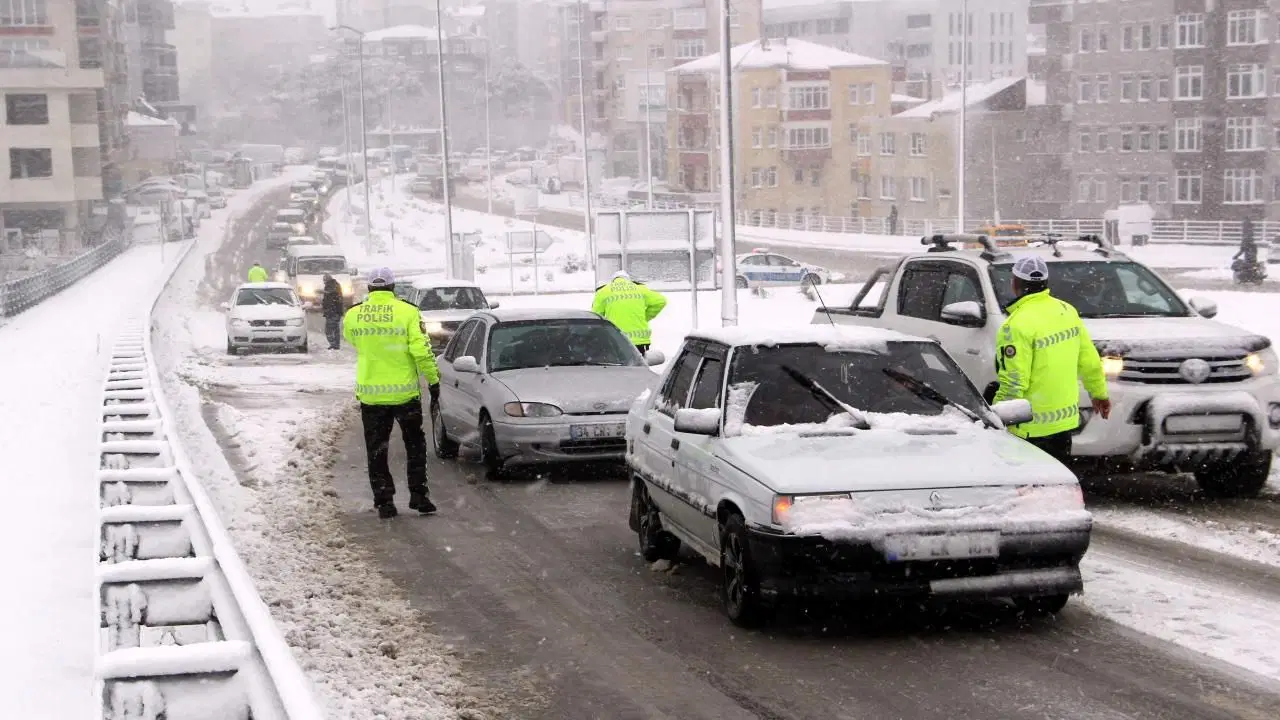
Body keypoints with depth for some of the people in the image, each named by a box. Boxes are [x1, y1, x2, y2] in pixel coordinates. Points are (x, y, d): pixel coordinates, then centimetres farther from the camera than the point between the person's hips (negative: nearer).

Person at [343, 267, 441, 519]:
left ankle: (384, 501, 8)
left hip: (370, 394, 2)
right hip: (405, 392, -1)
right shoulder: (407, 312, -9)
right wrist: (433, 380, -5)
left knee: (376, 451, 10)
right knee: (415, 445, 15)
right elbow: (421, 351, -13)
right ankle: (418, 495, 13)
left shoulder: (352, 316, -1)